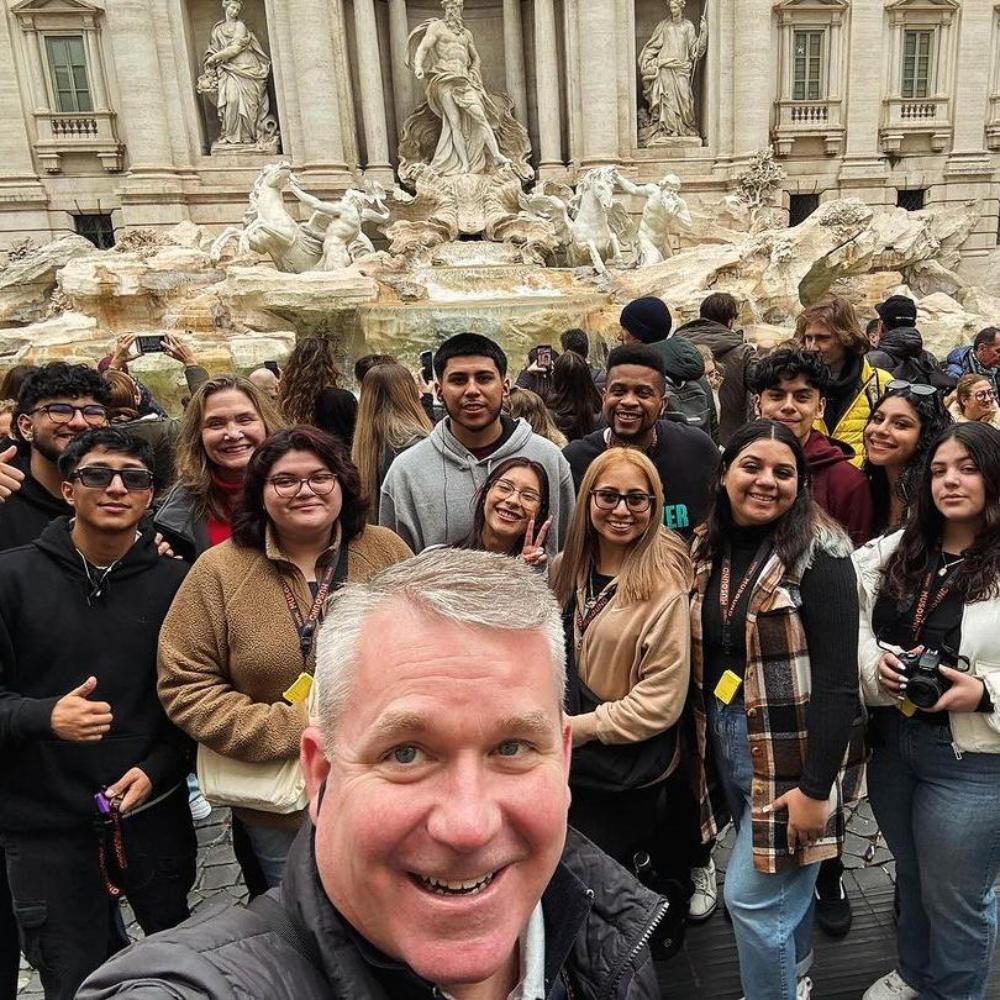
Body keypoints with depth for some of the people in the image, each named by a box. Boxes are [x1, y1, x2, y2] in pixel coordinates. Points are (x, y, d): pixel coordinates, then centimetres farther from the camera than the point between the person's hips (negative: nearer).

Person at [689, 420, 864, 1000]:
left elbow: (838, 678, -18)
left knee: (753, 895, 1)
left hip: (793, 749, -6)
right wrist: (705, 744, 7)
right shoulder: (708, 548, 3)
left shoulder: (818, 551, -16)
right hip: (727, 741, 6)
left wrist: (816, 786, -19)